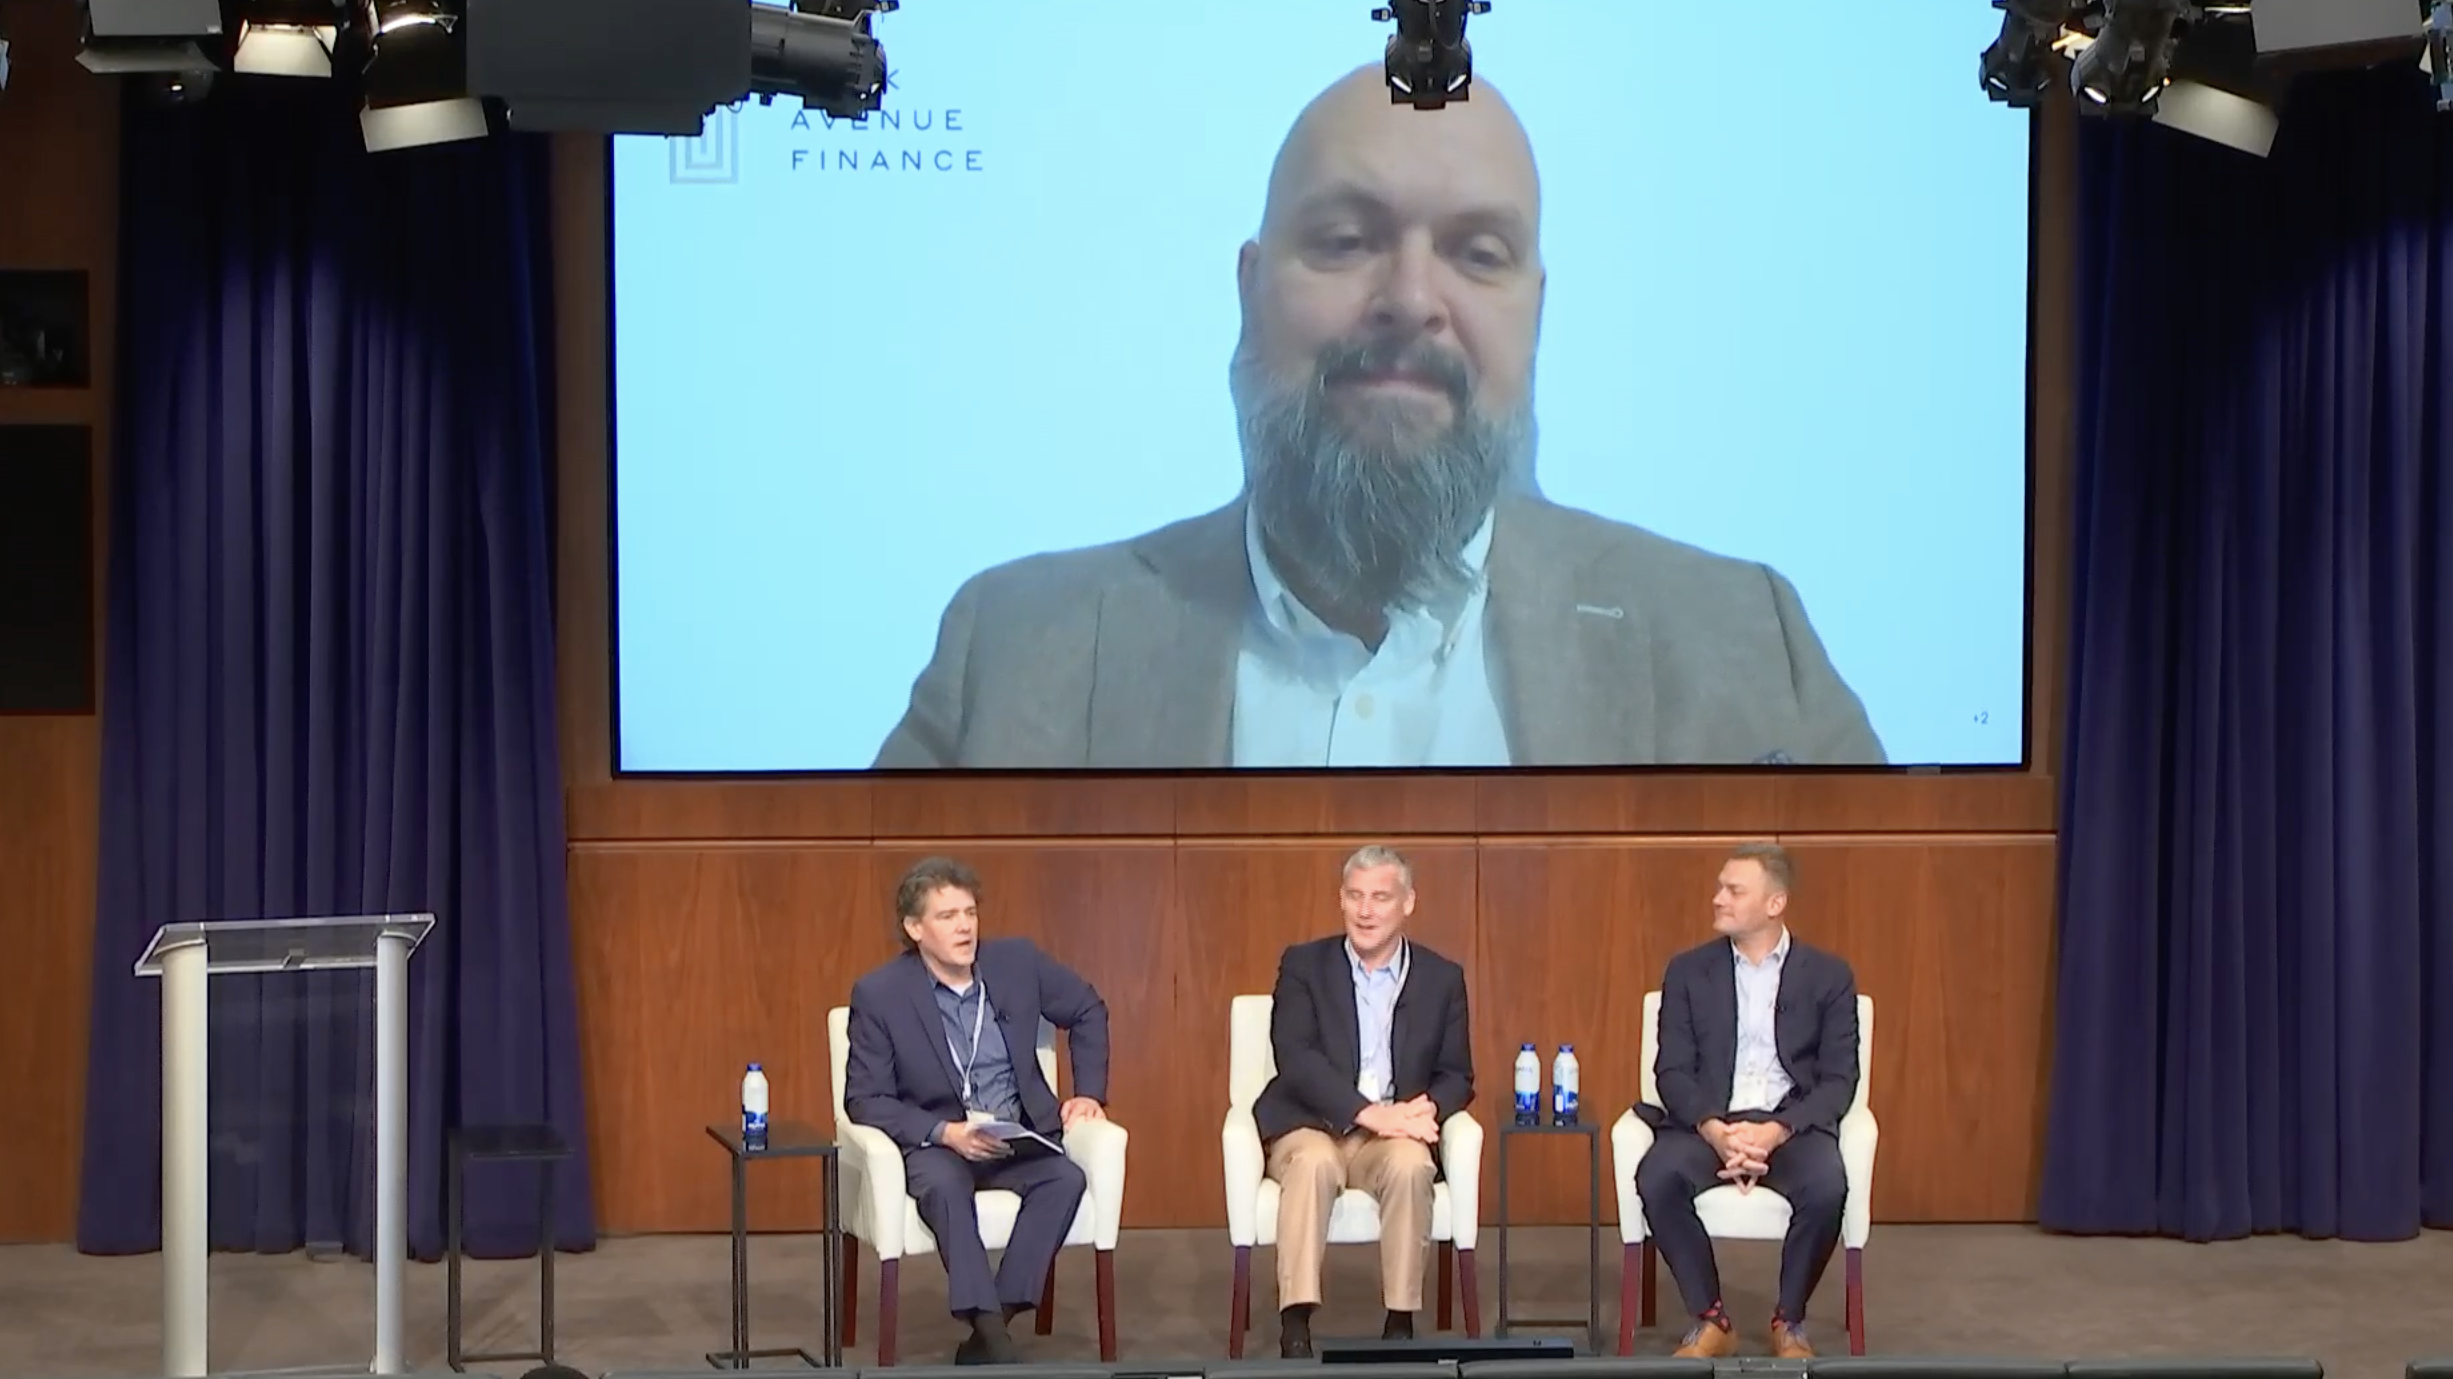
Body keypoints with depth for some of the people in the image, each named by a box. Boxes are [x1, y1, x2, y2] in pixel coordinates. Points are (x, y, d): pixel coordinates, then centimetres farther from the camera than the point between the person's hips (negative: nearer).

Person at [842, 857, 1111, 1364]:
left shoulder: (1017, 961, -2)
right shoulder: (879, 994, -10)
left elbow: (1088, 1011, 16)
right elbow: (864, 1100, -9)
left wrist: (1089, 1092, 5)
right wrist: (946, 1132, -21)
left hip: (1019, 1135, 3)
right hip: (934, 1141, -3)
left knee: (1067, 1177, -29)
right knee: (944, 1185, -37)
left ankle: (993, 1321, -27)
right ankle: (990, 1327, -36)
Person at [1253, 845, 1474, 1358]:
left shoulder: (1442, 978, 7)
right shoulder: (1303, 965, 2)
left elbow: (1457, 1077, 8)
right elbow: (1295, 1057, -11)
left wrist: (1427, 1108, -17)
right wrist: (1368, 1112, -24)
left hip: (1395, 1134, 1)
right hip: (1311, 1126, -1)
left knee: (1410, 1165, -32)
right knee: (1313, 1163, -35)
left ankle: (1400, 1321, -23)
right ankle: (1295, 1326, -35)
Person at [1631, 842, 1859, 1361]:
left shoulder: (1828, 975, 5)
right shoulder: (1688, 971, 8)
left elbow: (1839, 1079, -1)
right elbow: (1672, 1071, 2)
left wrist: (1776, 1131, -18)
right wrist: (1714, 1130, -18)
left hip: (1791, 1124, -1)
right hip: (1708, 1122, 1)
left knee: (1825, 1187, -33)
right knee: (1656, 1178, -31)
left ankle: (1789, 1321, -9)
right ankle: (1709, 1319, -12)